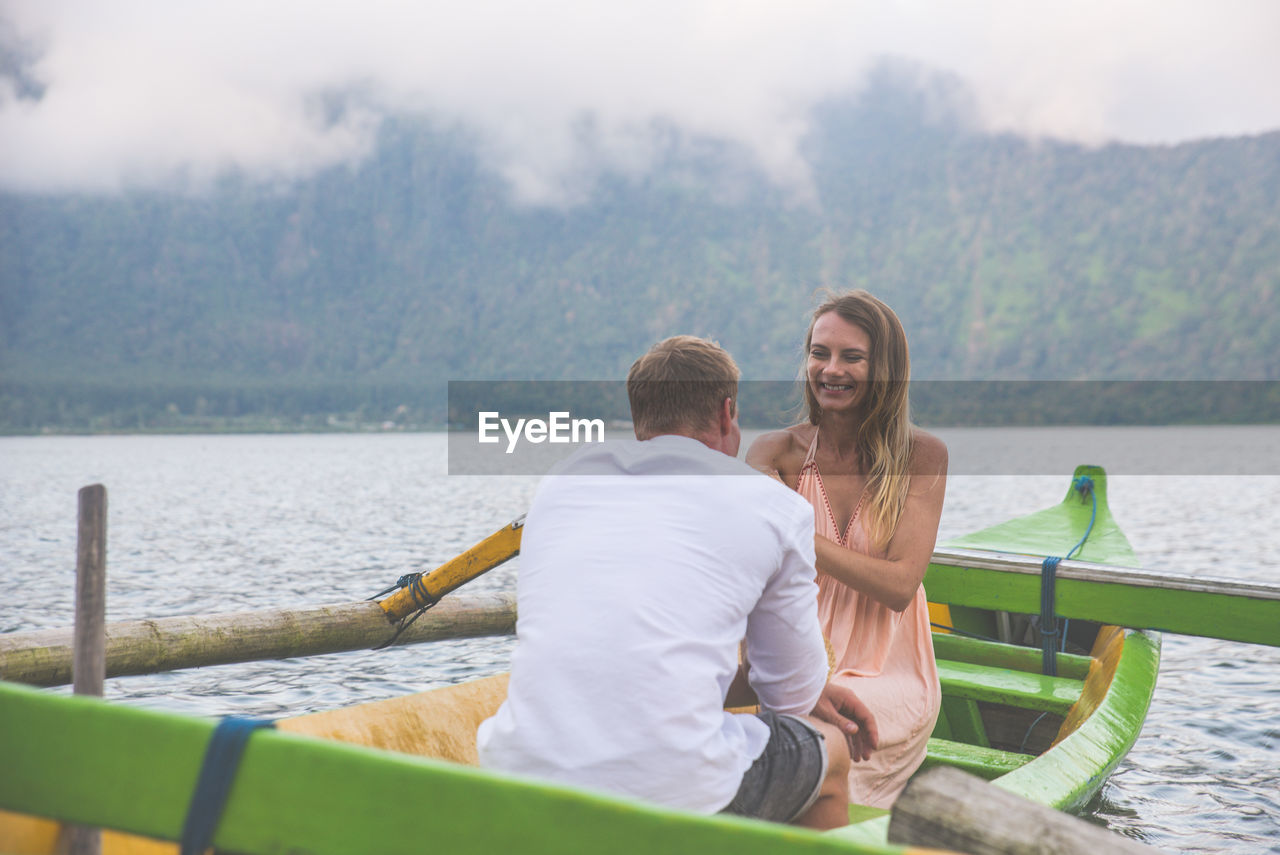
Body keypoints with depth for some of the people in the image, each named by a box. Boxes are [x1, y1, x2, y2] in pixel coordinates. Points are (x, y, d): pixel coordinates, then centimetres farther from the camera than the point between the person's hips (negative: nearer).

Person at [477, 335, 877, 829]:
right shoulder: (776, 506, 7)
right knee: (829, 752, 27)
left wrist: (808, 693, 34)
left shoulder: (559, 482, 18)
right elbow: (791, 694, 17)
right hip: (675, 796, -4)